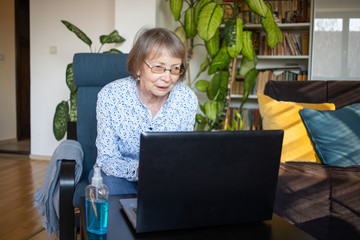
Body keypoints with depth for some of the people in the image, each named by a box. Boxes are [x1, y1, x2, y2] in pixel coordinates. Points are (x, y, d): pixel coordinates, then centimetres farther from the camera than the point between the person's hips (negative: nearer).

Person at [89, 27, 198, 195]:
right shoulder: (110, 96, -20)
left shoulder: (187, 99, -13)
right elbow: (107, 159, -16)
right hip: (118, 174, -2)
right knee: (112, 185, -36)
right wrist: (138, 169, -37)